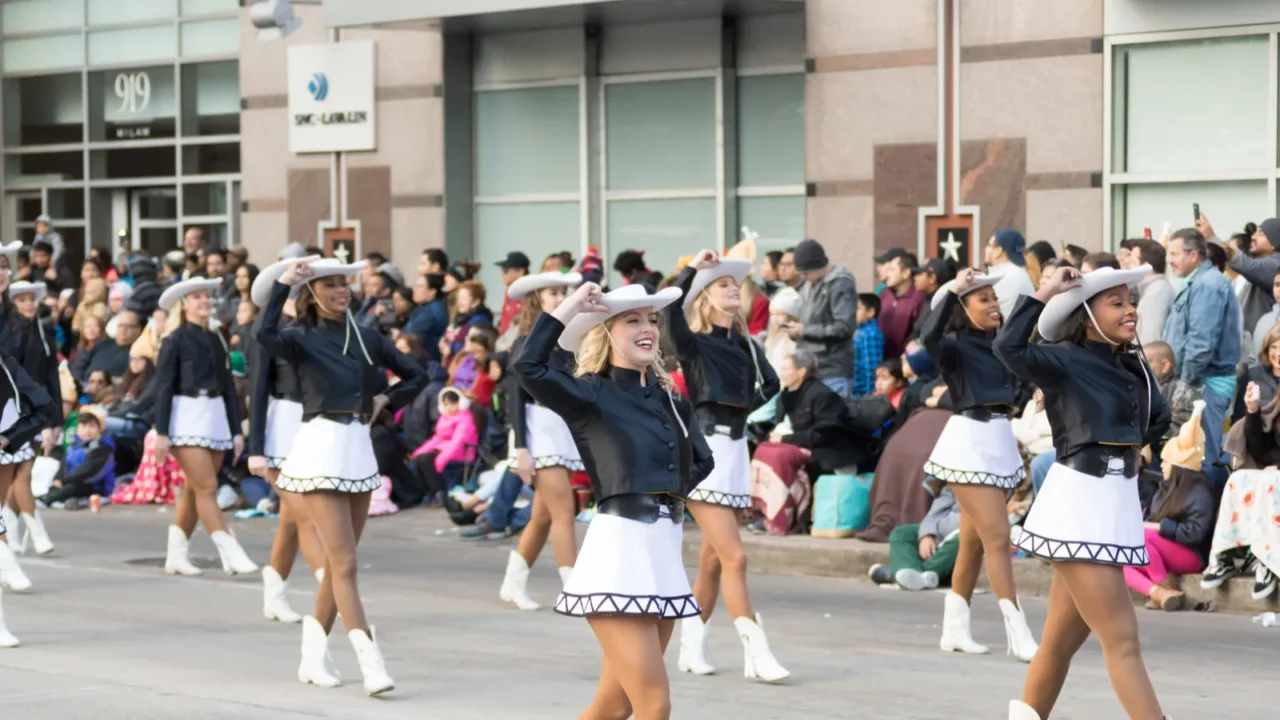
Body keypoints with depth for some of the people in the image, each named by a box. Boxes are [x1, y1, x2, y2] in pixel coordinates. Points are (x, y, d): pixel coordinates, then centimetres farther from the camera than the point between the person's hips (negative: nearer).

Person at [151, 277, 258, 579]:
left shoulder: (217, 340, 14)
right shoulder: (175, 341, -3)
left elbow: (228, 387, 16)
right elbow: (163, 387, -6)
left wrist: (236, 429, 12)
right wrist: (161, 432, -12)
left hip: (216, 416, 6)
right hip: (187, 417, -6)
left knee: (194, 491, 8)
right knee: (206, 488, -11)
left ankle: (175, 556, 15)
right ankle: (230, 554, -16)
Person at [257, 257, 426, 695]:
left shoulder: (368, 339, 9)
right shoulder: (303, 340, -5)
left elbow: (415, 376, 20)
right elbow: (265, 334, -28)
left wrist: (385, 401, 6)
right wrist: (283, 283, -23)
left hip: (359, 449, 6)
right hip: (321, 449, -6)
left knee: (338, 562, 11)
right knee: (344, 562, -10)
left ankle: (314, 655, 23)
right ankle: (371, 664, -16)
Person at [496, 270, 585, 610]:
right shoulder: (527, 343, -5)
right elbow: (516, 398, -7)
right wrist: (520, 449, -14)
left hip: (567, 428, 6)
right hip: (540, 428, -6)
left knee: (543, 516, 10)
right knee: (564, 511, -12)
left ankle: (513, 583, 22)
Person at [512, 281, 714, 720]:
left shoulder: (670, 399, 14)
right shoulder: (590, 395, -5)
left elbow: (702, 461, 30)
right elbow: (528, 368, -23)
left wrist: (665, 493, 15)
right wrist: (569, 307, -17)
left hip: (665, 550, 7)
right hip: (619, 550, -7)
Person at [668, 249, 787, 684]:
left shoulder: (745, 344, 11)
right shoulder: (694, 342, -7)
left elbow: (770, 383, 27)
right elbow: (672, 310, -28)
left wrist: (748, 404, 13)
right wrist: (693, 269, -28)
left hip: (736, 447, 7)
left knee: (713, 559, 11)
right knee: (734, 557, -12)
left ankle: (692, 647, 22)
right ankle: (757, 655, -13)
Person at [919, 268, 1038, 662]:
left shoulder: (997, 344, 10)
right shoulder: (955, 346, -8)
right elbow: (929, 337, -30)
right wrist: (952, 290, -28)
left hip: (999, 440, 7)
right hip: (969, 441, -7)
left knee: (974, 541, 12)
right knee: (997, 537, -10)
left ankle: (955, 629, 20)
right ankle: (1019, 637, -11)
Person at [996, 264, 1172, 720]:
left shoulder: (1135, 366, 9)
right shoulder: (1066, 359, -10)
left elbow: (1159, 418, 28)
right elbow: (1009, 348, -29)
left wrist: (1128, 446, 14)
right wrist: (1044, 294, -23)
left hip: (1119, 502, 7)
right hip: (1079, 502, -7)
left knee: (1064, 638, 15)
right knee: (1122, 639, -10)